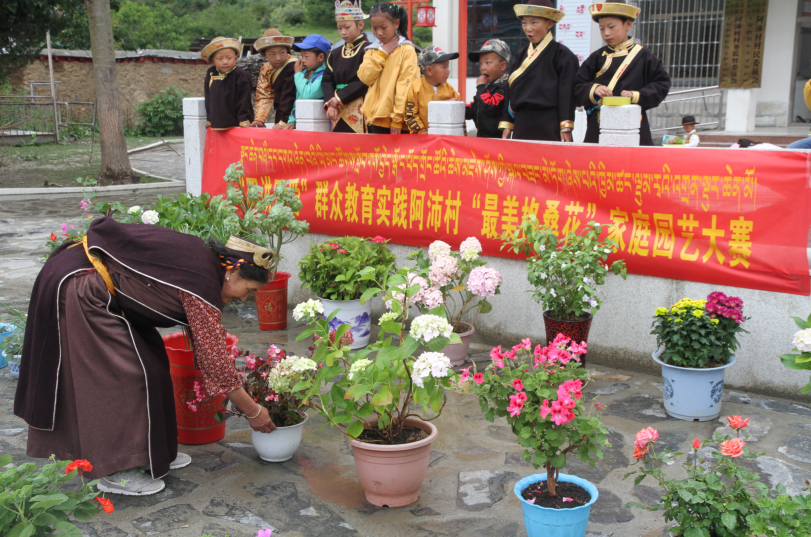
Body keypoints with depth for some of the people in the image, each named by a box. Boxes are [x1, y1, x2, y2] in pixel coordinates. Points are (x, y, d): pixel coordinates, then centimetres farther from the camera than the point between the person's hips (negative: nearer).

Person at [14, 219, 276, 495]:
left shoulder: (203, 260, 5)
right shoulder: (201, 284, -23)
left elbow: (206, 345, 14)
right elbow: (214, 359, -19)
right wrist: (253, 412, -10)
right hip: (77, 292, -10)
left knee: (149, 359, 12)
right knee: (124, 375, -7)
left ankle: (153, 452, 22)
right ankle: (116, 473, 4)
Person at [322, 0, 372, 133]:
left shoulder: (367, 50, -4)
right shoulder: (335, 54, 15)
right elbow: (327, 80, 9)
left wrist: (339, 98, -12)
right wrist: (330, 104, -8)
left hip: (359, 111, -5)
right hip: (338, 112, 6)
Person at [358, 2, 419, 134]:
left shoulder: (406, 49, -4)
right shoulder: (372, 50, 15)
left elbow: (405, 86, -10)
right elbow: (365, 77, 0)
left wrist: (397, 119, -16)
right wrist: (382, 53, -3)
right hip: (375, 117, 5)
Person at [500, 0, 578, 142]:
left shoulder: (562, 54, -3)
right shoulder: (521, 55, 15)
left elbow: (567, 92, -7)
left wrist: (566, 128, -13)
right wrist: (507, 124, 11)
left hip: (550, 127, -5)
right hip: (522, 124, 6)